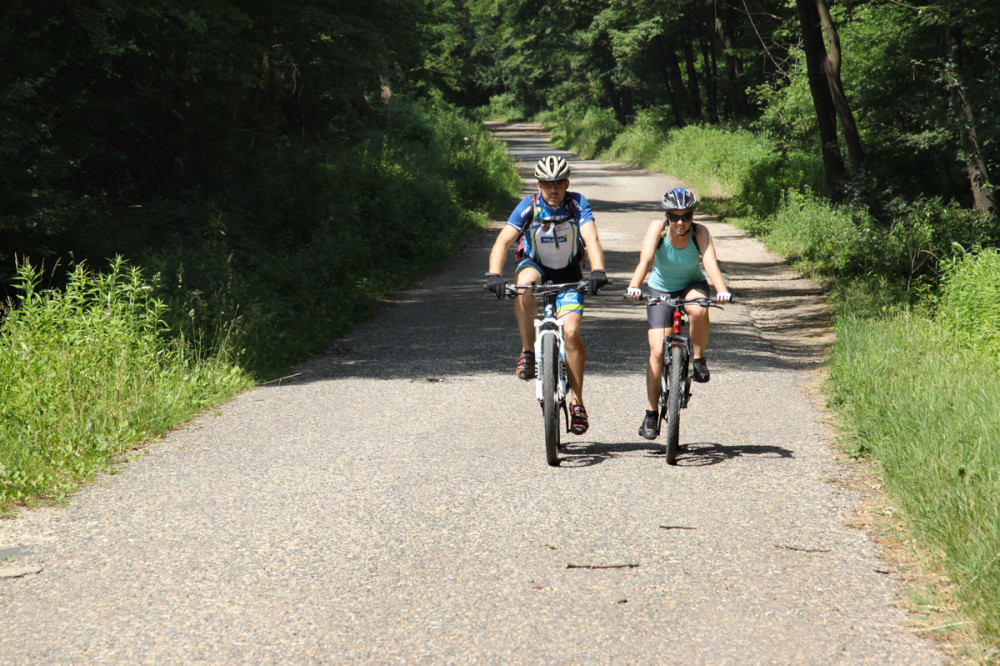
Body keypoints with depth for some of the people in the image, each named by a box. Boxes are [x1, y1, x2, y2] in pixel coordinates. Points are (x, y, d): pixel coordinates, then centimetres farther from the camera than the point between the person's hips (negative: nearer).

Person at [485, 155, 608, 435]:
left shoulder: (577, 203, -17)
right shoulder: (529, 206, -18)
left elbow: (591, 239, -29)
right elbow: (503, 241, -27)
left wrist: (598, 271, -47)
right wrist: (494, 275, -43)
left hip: (568, 275, 0)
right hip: (534, 265, 0)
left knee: (571, 331, -18)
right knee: (525, 283, -38)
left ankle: (576, 401, -4)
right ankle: (528, 351, -22)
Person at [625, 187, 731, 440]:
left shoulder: (700, 232, -21)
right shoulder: (657, 228, -21)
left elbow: (710, 262, -35)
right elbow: (645, 260, -34)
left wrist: (722, 291, -52)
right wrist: (634, 287, -52)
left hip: (692, 286, 0)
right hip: (661, 290, 0)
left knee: (698, 310, -37)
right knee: (657, 351, -11)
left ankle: (699, 360, -11)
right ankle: (651, 413, 1)